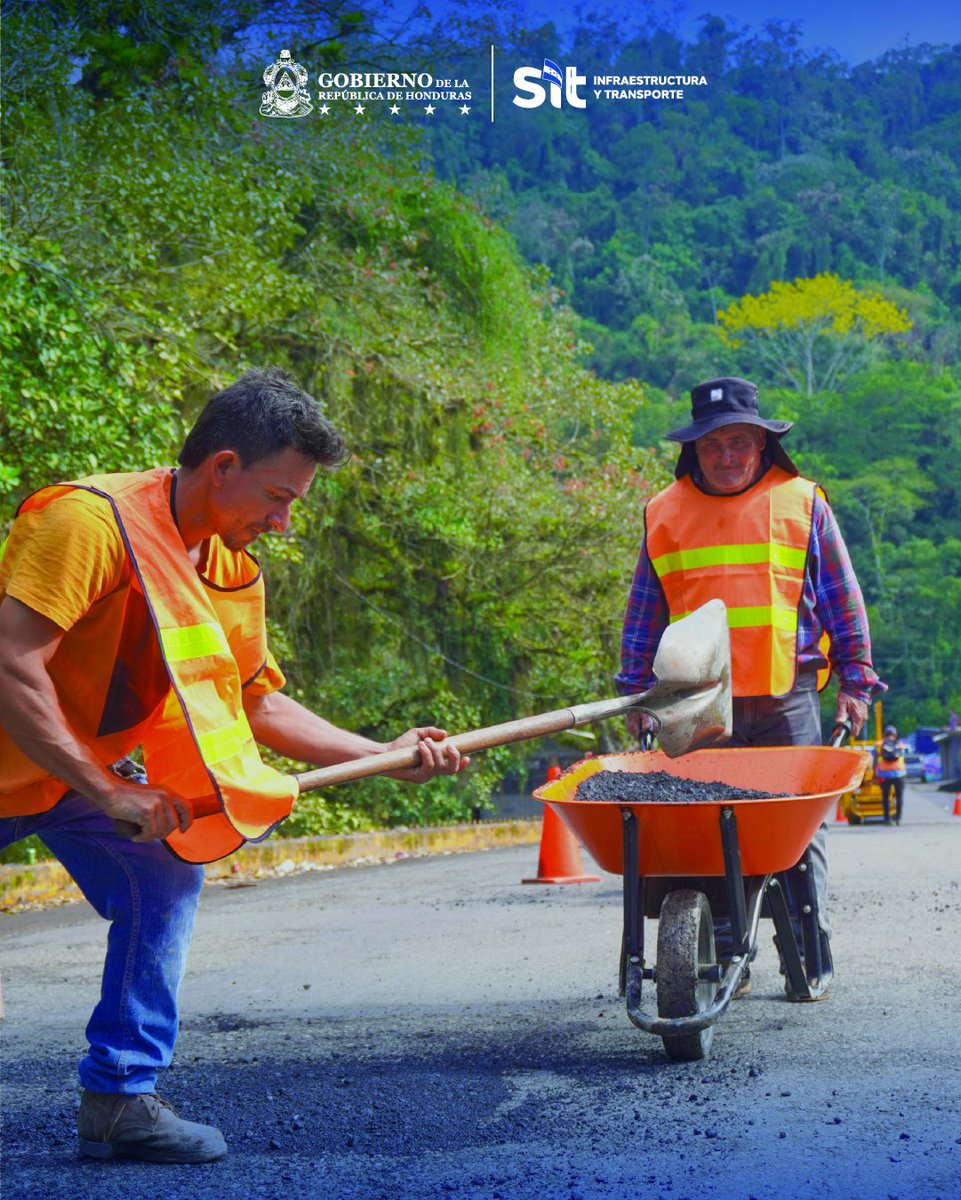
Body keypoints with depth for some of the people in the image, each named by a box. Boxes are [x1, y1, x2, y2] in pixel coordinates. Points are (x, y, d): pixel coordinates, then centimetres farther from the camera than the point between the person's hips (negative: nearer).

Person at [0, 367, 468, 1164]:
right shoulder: (92, 520, -28)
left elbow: (259, 701, 7)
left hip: (83, 767, 7)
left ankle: (119, 1097, -2)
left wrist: (382, 754, 1)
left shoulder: (231, 569, -2)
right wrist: (109, 791, -29)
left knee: (163, 881, -6)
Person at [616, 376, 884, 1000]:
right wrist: (637, 690, 15)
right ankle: (723, 956, 10)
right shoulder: (666, 514, 11)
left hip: (786, 694, -1)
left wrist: (855, 680, 8)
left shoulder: (801, 503, 7)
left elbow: (841, 598, 11)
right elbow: (644, 613, 18)